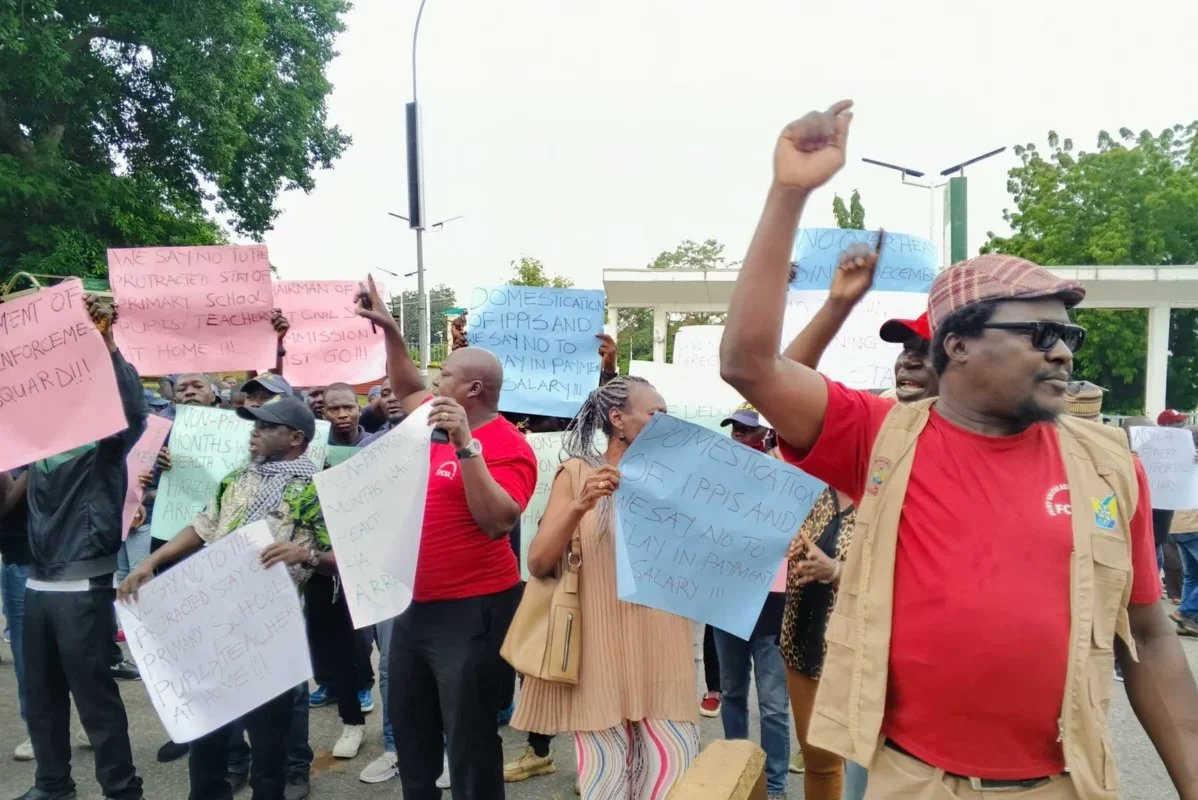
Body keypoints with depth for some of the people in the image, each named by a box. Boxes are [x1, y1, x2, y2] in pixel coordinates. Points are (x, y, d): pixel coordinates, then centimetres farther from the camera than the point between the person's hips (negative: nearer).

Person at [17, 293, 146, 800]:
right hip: (38, 583, 6)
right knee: (41, 695, 16)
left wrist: (106, 342, -35)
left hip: (84, 585, -6)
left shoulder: (105, 438, -8)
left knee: (95, 695, 1)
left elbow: (134, 411, -26)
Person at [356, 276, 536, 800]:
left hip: (471, 610, -8)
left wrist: (466, 444, -30)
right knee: (410, 730, 21)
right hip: (415, 605, 9)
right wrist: (389, 330, 19)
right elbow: (406, 389, 26)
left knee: (469, 740, 3)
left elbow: (498, 522, -27)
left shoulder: (507, 446, -15)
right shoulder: (437, 426, 8)